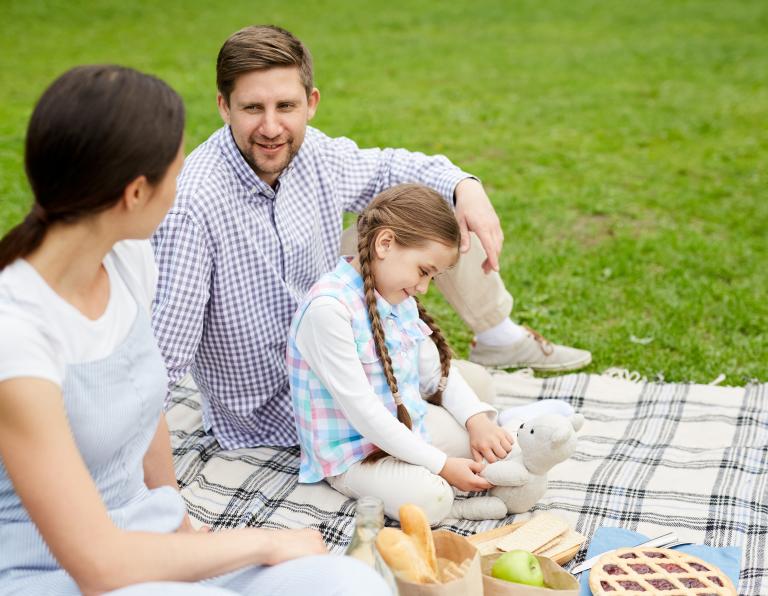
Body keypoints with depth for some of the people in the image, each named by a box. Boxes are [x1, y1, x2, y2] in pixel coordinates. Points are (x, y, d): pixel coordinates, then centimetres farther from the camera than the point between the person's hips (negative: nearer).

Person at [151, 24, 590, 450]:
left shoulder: (313, 153, -11)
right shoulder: (192, 206, -32)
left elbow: (387, 168, 9)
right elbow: (161, 354, -31)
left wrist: (466, 186, -9)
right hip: (276, 411, -7)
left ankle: (500, 338, 24)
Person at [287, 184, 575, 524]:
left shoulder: (402, 301, 4)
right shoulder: (328, 308, -25)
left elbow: (436, 373, 11)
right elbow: (362, 410, -26)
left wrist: (478, 421, -7)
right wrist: (441, 465, -24)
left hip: (409, 427, 7)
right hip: (352, 454, -7)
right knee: (428, 500, -30)